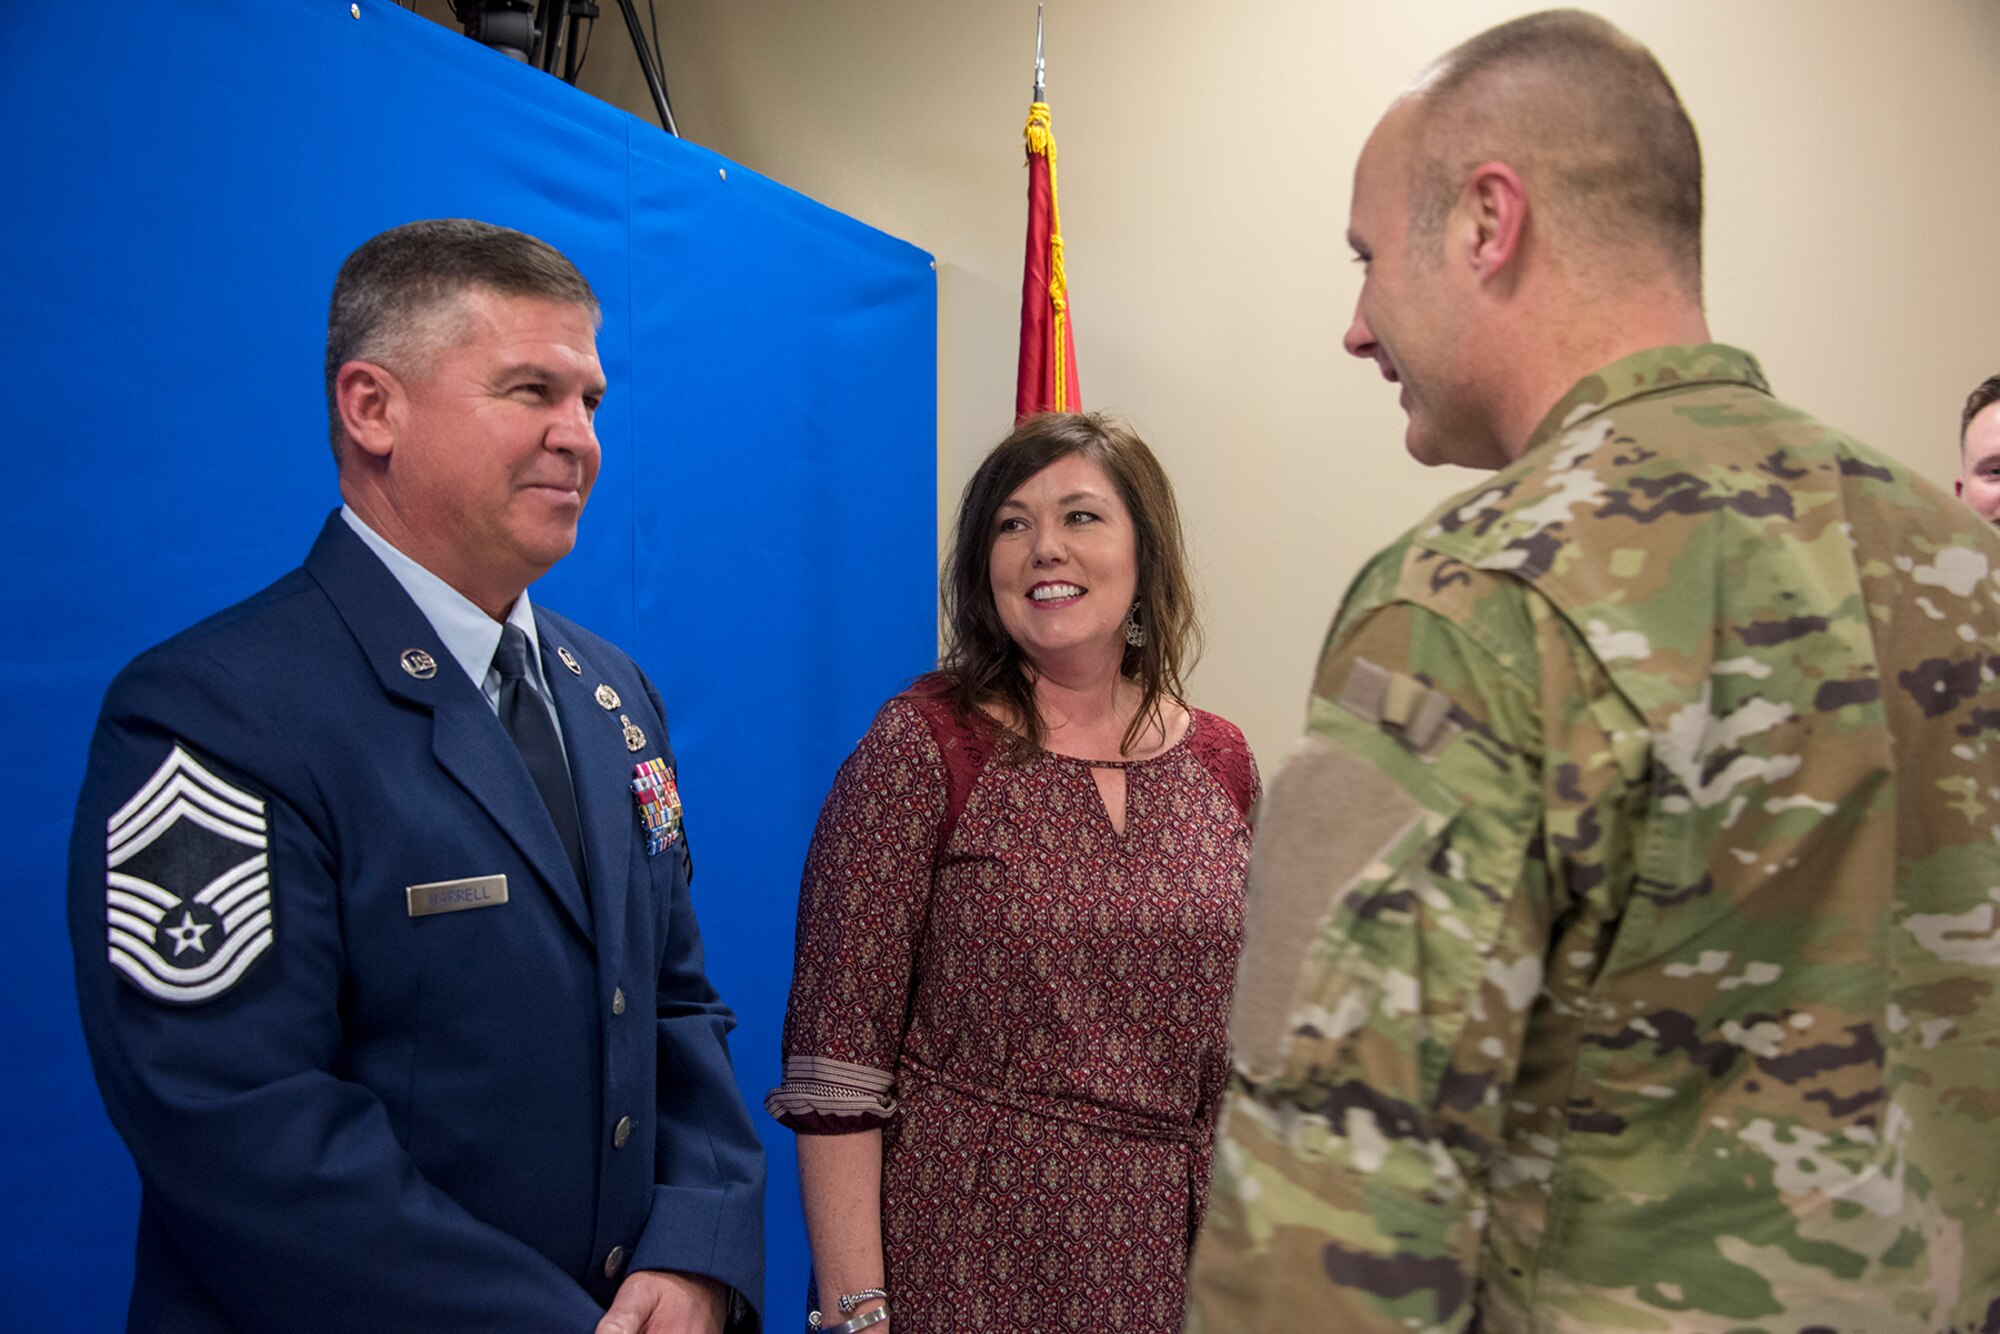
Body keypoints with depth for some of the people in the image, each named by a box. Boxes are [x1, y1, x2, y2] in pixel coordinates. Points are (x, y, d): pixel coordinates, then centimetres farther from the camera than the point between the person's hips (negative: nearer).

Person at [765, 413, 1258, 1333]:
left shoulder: (1222, 763, 3)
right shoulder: (926, 743, -10)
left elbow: (1239, 1032, 10)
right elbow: (836, 1050, -11)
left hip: (1167, 1256, 4)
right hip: (964, 1248, -4)